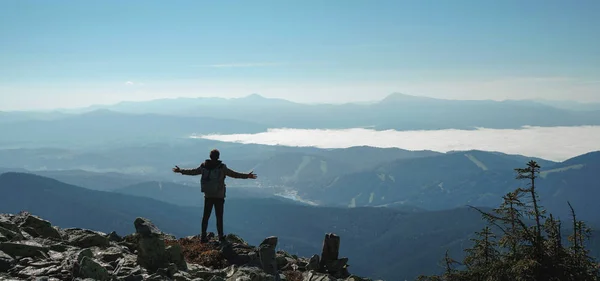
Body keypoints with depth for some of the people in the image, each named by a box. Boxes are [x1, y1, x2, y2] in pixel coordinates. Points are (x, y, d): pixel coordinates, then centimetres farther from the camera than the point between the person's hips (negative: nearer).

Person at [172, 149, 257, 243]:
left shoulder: (204, 166, 2)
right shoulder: (222, 167, -9)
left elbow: (192, 172, 13)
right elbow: (233, 174, -12)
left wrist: (180, 171, 28)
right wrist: (247, 176, -9)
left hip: (208, 196, 3)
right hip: (219, 196, -3)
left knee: (205, 216, 9)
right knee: (219, 217, 4)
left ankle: (203, 237, 8)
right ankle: (221, 237, 6)